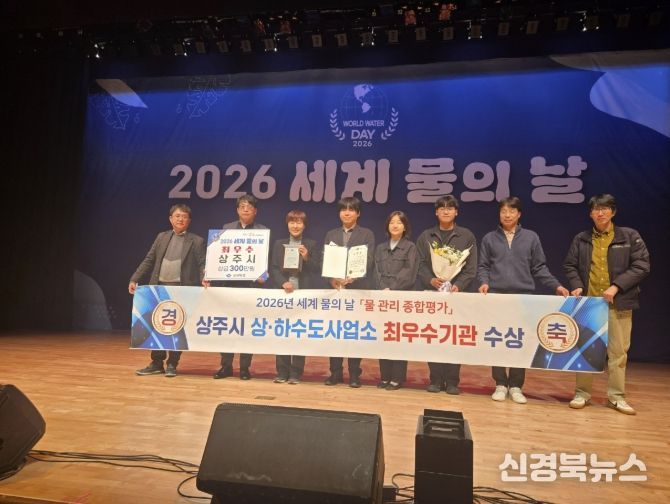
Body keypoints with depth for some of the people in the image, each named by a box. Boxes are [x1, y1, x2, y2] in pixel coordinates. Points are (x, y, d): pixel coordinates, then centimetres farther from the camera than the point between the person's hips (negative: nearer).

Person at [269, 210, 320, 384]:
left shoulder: (311, 245, 7)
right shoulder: (279, 244, 10)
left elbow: (316, 269, 2)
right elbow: (273, 269, 2)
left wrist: (306, 258, -14)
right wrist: (283, 283, -13)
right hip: (284, 293, 1)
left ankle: (296, 373, 12)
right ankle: (282, 372, 15)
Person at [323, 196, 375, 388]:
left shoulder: (367, 234, 5)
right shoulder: (331, 235, 14)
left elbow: (368, 262, -6)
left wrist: (350, 278, -21)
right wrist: (333, 279, -13)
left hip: (358, 288, -3)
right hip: (335, 287, 3)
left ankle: (354, 374, 10)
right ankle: (335, 372, 14)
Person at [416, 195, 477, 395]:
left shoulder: (467, 236, 8)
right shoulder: (425, 236, 11)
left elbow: (471, 268, 1)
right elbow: (421, 265, 4)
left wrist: (459, 285, -14)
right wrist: (430, 280, -15)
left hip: (457, 292, -1)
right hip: (432, 292, 1)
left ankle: (452, 381, 8)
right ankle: (436, 380, 10)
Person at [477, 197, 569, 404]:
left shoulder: (531, 237, 8)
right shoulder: (489, 238, 9)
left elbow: (539, 268, 8)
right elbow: (483, 266, 8)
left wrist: (556, 286, -2)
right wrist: (484, 282, -10)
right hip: (496, 296, 0)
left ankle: (516, 386, 13)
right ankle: (500, 384, 13)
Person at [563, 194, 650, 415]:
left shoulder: (630, 236, 1)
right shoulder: (581, 239, 6)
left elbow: (641, 265, -4)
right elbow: (570, 265, 9)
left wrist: (616, 286, -13)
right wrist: (576, 286, -8)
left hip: (619, 303, -1)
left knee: (618, 350, 6)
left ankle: (616, 396, 19)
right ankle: (582, 393, 16)